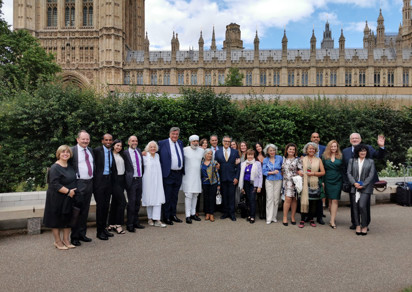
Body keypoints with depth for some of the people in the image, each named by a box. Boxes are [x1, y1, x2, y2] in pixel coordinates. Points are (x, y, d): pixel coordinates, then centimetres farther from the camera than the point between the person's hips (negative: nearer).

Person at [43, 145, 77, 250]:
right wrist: (68, 191, -21)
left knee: (68, 219, 12)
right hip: (57, 199, -7)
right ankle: (58, 241, 19)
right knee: (57, 220, 6)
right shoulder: (55, 168, -15)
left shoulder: (70, 166, 8)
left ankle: (66, 239, 24)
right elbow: (55, 184, -22)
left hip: (69, 199, 7)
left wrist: (72, 191, 8)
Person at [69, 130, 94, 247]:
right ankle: (74, 237, 13)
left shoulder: (91, 150, 13)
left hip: (89, 183, 6)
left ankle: (82, 234, 27)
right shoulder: (72, 150, -7)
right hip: (78, 184, -6)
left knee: (85, 211, 14)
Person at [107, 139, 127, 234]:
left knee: (115, 202, 12)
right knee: (122, 202, -11)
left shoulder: (122, 155, 14)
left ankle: (111, 224, 20)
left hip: (121, 180, 7)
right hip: (114, 180, -7)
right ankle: (118, 225, -1)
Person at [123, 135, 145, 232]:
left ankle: (136, 222, 24)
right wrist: (127, 179, -6)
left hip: (139, 180, 6)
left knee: (138, 202, 12)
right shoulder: (125, 153, -7)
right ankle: (129, 225, 7)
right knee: (131, 202, -4)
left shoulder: (139, 151, 11)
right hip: (131, 181, -6)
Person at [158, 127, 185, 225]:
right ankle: (166, 217, 13)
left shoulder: (180, 143, 12)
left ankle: (173, 215, 26)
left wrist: (182, 170, 14)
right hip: (168, 174, -5)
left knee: (175, 196, 15)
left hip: (179, 174, 6)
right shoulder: (162, 143, -5)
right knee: (167, 197, 2)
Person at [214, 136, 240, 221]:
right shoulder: (217, 152, 6)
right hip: (222, 178, 1)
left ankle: (232, 213, 12)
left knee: (231, 196, 2)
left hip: (232, 178, -1)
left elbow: (238, 166, 2)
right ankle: (226, 212, 19)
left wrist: (236, 177, -6)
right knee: (224, 196, 7)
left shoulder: (235, 152, 4)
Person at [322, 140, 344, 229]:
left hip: (337, 181, -1)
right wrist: (322, 181, 0)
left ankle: (332, 221, -5)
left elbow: (343, 169, 5)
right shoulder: (325, 156, 5)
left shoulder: (340, 157, 4)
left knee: (335, 201, -6)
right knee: (330, 201, 7)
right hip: (328, 181, 1)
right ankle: (333, 218, 20)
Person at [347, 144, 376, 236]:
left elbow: (371, 175, 2)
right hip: (354, 187, 2)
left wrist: (363, 185, -8)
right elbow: (349, 173, 6)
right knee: (355, 207, 2)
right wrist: (354, 183, -9)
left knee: (362, 205, -14)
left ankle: (364, 226, 0)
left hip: (365, 188, -2)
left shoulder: (370, 161, 9)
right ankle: (357, 226, 12)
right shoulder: (352, 161, 11)